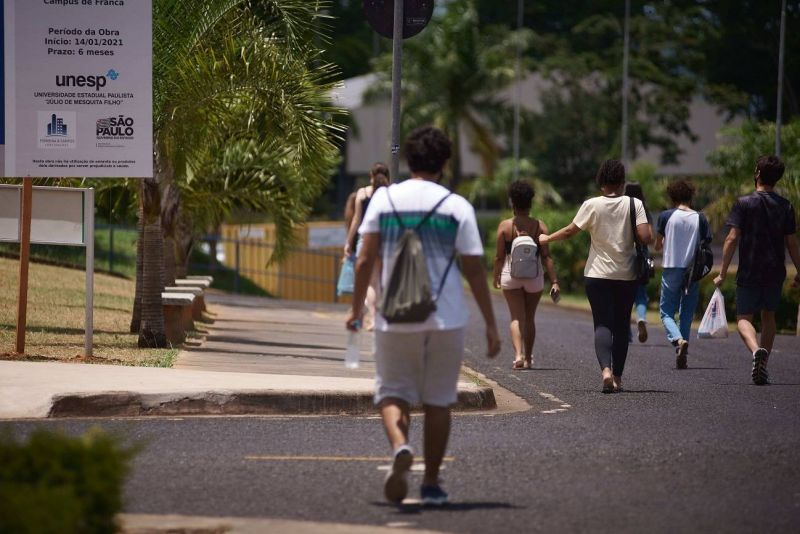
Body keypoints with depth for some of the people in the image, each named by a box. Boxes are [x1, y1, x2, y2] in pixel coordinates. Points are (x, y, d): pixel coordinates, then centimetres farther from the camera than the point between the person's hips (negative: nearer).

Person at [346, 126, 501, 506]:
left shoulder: (383, 198, 2)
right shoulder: (457, 207, -1)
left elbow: (365, 259, -2)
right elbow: (474, 270, -2)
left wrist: (356, 308, 9)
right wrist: (491, 325, 3)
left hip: (395, 318, 0)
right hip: (446, 318, 0)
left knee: (393, 392, 8)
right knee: (438, 401, 11)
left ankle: (400, 447, -23)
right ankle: (431, 484, 14)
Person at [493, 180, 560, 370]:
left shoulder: (505, 226, -6)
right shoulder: (539, 226, -4)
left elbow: (499, 256, -2)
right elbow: (546, 256, -7)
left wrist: (496, 277, 13)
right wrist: (554, 282, -6)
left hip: (511, 275, -2)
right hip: (534, 276, 2)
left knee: (517, 317, -2)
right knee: (530, 318, 16)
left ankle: (518, 354, -23)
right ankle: (528, 358, 26)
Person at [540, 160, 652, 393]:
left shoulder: (592, 205, -6)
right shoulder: (634, 204, -7)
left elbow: (570, 231, 1)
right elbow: (645, 237, -15)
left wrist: (547, 239, 18)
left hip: (598, 275, -1)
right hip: (626, 275, 1)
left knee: (602, 324, -1)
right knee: (621, 325, 12)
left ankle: (606, 370, -24)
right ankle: (618, 377, 15)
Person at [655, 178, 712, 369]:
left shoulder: (666, 216, -3)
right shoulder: (700, 218, 2)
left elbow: (658, 246, 3)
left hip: (671, 269, -2)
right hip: (692, 271, 2)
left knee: (667, 312, 6)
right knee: (687, 315, 12)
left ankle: (678, 339, -23)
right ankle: (681, 357, 9)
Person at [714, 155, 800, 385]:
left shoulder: (744, 203, -7)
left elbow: (732, 238, -11)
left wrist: (723, 273, -7)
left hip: (749, 272, -3)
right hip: (775, 272, 3)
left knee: (744, 317, 1)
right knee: (768, 315, 18)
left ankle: (756, 350, -28)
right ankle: (763, 367, 16)